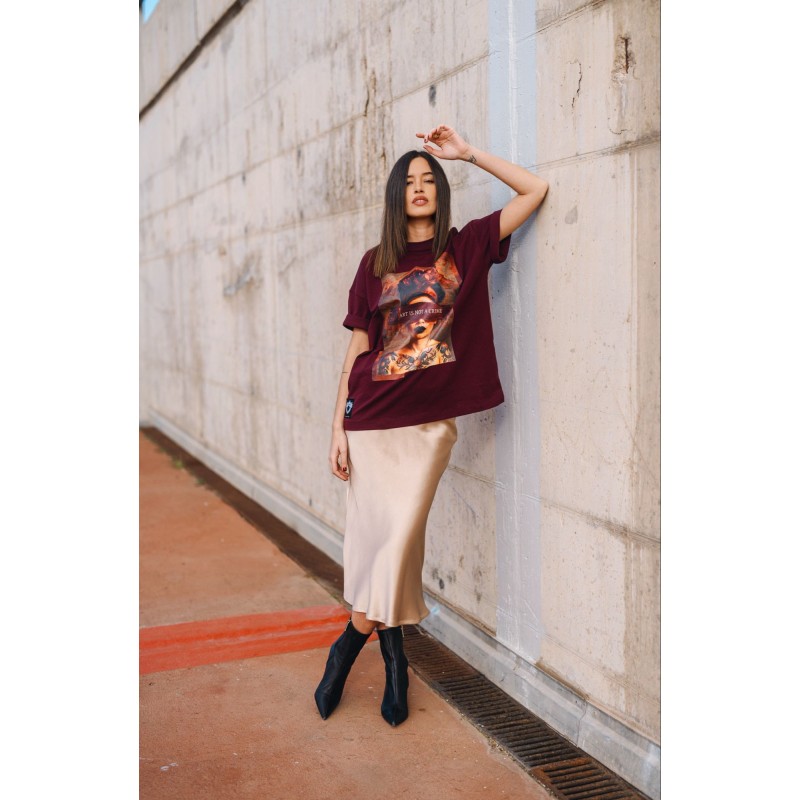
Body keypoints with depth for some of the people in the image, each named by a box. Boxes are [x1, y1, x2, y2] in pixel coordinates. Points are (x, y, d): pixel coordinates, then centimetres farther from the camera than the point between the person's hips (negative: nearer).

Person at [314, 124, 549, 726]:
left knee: (399, 536, -5)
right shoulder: (376, 263, 7)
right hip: (372, 418, 1)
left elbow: (536, 190, 1)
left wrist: (467, 152, 2)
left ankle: (351, 642, 15)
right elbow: (358, 348, 7)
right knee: (371, 536, 1)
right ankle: (394, 659, 18)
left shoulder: (466, 247, 5)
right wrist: (338, 428, 2)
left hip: (430, 423, -1)